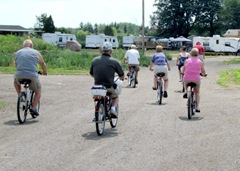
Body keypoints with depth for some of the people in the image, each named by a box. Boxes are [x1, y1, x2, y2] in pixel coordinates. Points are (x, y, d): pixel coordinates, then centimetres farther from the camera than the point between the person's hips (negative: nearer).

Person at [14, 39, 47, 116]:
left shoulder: (17, 53, 17)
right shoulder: (36, 53, 12)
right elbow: (43, 64, 22)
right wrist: (44, 72, 41)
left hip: (20, 76, 2)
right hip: (32, 76, -2)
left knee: (16, 81, 37)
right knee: (38, 92, 20)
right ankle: (34, 108, 7)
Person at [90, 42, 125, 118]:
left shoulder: (94, 60, 2)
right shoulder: (114, 61, -6)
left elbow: (92, 74, 16)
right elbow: (122, 76, 4)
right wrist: (121, 78, 28)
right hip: (110, 88, -2)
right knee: (116, 96, 30)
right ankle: (113, 108, 7)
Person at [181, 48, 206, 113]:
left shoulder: (187, 60, 4)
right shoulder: (200, 62, 3)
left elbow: (182, 71, 9)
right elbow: (203, 72, 8)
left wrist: (184, 73, 32)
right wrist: (203, 74, 31)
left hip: (187, 79, 0)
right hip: (196, 79, 0)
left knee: (185, 81, 37)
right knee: (197, 92, 20)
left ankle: (186, 91, 13)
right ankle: (197, 107, 16)